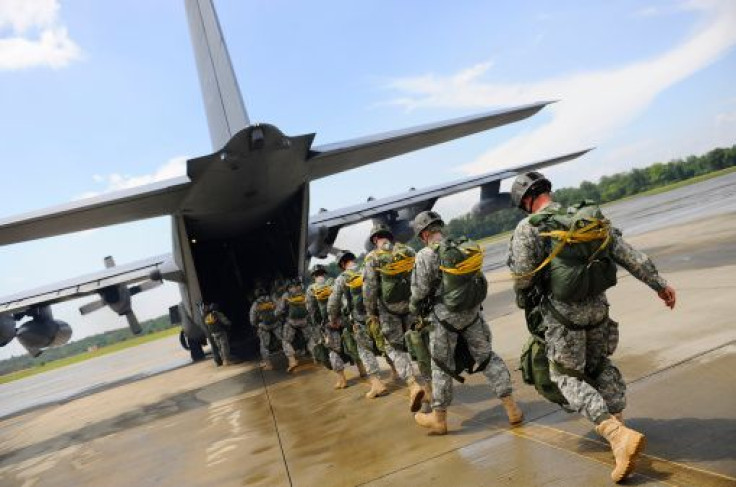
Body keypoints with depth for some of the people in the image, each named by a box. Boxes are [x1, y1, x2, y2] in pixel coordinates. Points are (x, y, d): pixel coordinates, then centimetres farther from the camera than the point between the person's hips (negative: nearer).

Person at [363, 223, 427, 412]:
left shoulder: (373, 257, -6)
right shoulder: (409, 251, 6)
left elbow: (369, 288, -9)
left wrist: (371, 312, 1)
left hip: (389, 309, -3)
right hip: (411, 305, 4)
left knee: (395, 347, 5)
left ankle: (413, 384, -11)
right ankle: (428, 382, 21)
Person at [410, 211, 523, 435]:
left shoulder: (426, 255, -16)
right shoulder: (468, 247, 1)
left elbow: (419, 291, -12)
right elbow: (481, 281, 8)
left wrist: (415, 307, 9)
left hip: (444, 316, -4)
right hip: (472, 313, 5)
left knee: (441, 366, 9)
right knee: (487, 356, 16)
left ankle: (438, 418, 22)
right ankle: (511, 406, 18)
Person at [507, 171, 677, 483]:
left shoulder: (528, 229, -13)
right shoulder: (591, 216, 2)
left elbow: (522, 279, -14)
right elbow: (628, 254, 2)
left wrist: (525, 304, 7)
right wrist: (659, 284, 8)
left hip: (562, 314, -5)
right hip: (597, 306, 6)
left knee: (568, 376, 8)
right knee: (600, 365, 27)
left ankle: (619, 436, -7)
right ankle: (617, 423, 24)